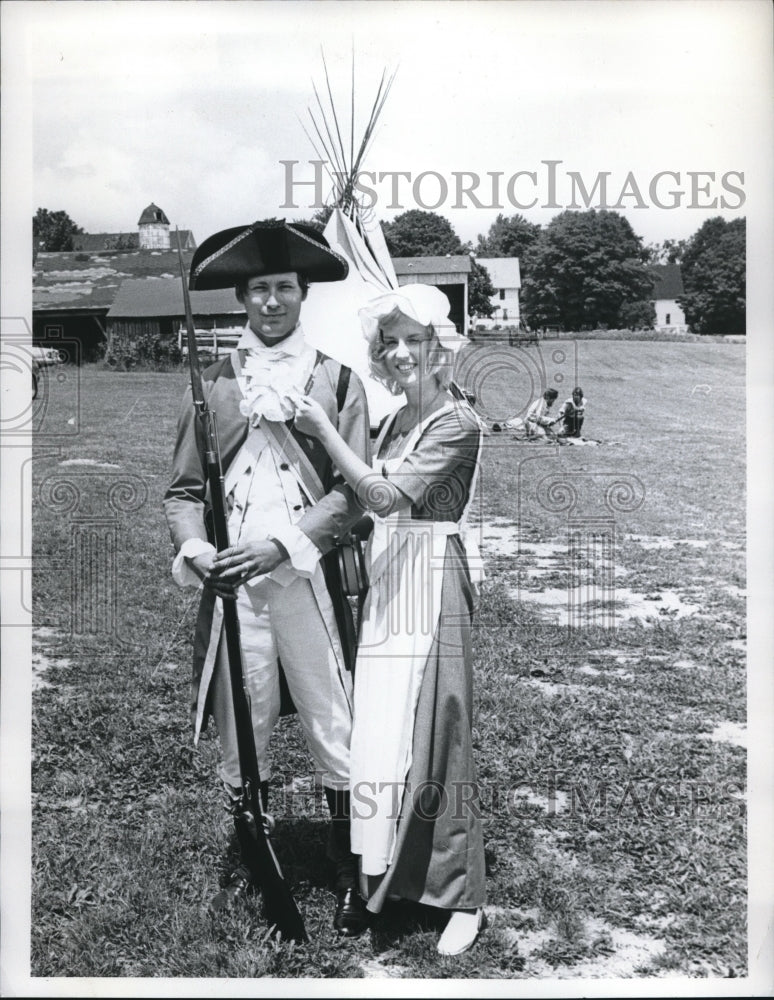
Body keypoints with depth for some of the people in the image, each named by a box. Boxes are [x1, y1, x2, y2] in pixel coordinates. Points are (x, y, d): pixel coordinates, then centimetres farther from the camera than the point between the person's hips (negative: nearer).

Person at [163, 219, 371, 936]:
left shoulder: (336, 380, 3)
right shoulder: (213, 383, 9)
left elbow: (352, 492, -4)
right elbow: (183, 488, 9)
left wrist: (281, 544, -16)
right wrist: (194, 546, -11)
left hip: (308, 575, -2)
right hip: (230, 581, 2)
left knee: (333, 729, 2)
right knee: (239, 730, 11)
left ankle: (349, 874, 20)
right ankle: (248, 861, 31)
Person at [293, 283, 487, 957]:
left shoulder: (459, 423, -10)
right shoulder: (393, 422, 14)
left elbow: (387, 497, -18)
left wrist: (324, 430, -13)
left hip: (432, 586, -7)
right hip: (386, 589, 7)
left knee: (431, 737, -4)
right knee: (381, 735, 9)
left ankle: (462, 899, 9)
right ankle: (387, 882, 23)